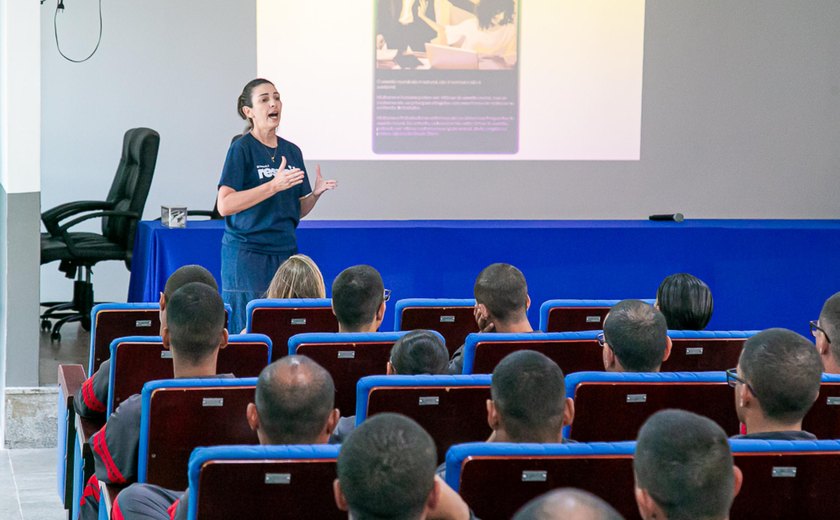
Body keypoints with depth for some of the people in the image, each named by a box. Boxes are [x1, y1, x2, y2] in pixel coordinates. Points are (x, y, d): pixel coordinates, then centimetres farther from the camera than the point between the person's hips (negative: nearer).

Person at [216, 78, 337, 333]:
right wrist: (274, 185, -21)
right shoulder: (242, 148, -6)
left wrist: (316, 193, -2)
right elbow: (225, 205, -16)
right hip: (247, 253, -6)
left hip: (285, 251, 6)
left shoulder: (292, 151, 12)